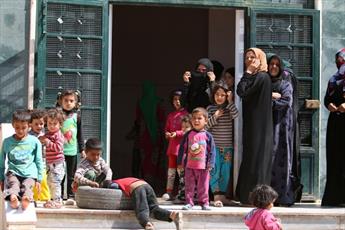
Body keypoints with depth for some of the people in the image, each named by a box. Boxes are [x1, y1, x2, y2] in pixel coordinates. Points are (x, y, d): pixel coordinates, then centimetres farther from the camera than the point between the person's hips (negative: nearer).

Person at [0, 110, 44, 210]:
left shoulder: (34, 141, 6)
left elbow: (39, 161, 11)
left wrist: (39, 180, 8)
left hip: (29, 174, 0)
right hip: (13, 172, 0)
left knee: (26, 185, -32)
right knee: (13, 183, -32)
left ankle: (26, 197, -63)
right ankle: (13, 196, -63)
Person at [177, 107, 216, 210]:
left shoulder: (208, 136, 1)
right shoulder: (188, 135, 4)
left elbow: (212, 151, 1)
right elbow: (182, 149, 7)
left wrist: (210, 164, -6)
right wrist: (180, 162, 4)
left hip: (203, 166, -1)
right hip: (189, 166, 1)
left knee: (203, 186, 4)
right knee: (189, 186, 5)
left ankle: (204, 203, 13)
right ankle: (189, 202, 10)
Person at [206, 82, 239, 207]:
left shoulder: (229, 109, 3)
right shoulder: (210, 109, 4)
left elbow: (236, 116, -18)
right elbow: (205, 126, 0)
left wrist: (230, 102, -16)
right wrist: (214, 117, -13)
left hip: (228, 147, 1)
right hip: (214, 146, -1)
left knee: (226, 172, 6)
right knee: (214, 171, -9)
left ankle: (222, 195, 17)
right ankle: (216, 196, -11)